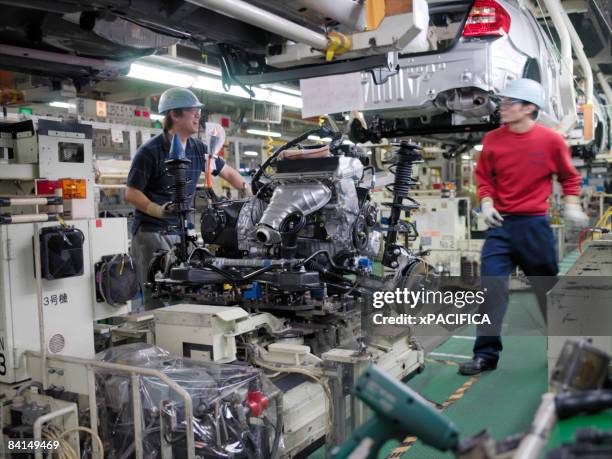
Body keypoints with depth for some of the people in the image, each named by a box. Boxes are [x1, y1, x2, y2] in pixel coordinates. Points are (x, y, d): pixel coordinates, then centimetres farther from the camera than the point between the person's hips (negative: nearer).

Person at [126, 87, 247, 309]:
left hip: (183, 232, 6)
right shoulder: (150, 152, -10)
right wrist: (158, 210, -26)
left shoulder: (198, 149, 7)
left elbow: (229, 173, 18)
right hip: (152, 232, -6)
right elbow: (131, 193, -10)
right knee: (158, 300, -6)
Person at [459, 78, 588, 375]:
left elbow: (569, 176, 9)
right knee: (491, 287, -6)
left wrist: (571, 205, -3)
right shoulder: (492, 140, 1)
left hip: (535, 225, -1)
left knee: (548, 288, 12)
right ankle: (486, 354, 2)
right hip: (500, 224, 2)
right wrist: (486, 203, -7)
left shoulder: (551, 140, -4)